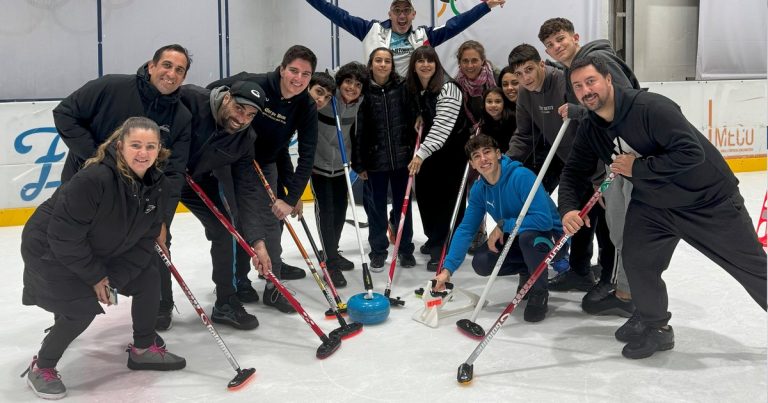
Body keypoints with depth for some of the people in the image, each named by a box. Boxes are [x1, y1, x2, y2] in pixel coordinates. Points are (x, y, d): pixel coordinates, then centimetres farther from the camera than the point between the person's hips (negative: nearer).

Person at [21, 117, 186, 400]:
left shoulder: (157, 185, -12)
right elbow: (63, 236, -30)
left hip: (102, 250, 8)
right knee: (83, 308, -18)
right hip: (50, 250, -7)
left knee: (148, 279, 2)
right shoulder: (94, 179, -35)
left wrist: (114, 278, -17)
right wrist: (95, 276, -21)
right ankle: (40, 368, 7)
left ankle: (144, 349, 21)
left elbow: (144, 240, -7)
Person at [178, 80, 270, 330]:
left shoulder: (245, 140, -17)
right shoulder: (190, 99, -31)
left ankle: (227, 302, 9)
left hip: (201, 182, 4)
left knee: (226, 229, -3)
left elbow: (245, 192, -16)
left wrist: (256, 240, -25)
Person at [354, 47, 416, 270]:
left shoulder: (403, 87, -2)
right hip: (375, 159, -1)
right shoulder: (363, 91, -5)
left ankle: (405, 249, 26)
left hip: (402, 157, 1)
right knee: (376, 206, 9)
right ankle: (378, 251, 23)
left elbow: (413, 119, 2)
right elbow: (358, 130, -4)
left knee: (403, 205, 12)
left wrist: (414, 152, -4)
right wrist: (359, 164, -5)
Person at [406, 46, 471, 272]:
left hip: (453, 147, -7)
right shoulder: (412, 89, -3)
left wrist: (422, 153, -41)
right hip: (430, 147, 7)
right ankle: (435, 239, 30)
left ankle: (443, 249, -3)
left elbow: (442, 126, -34)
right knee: (424, 192, 9)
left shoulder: (447, 88, -24)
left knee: (448, 197, -9)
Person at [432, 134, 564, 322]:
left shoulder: (522, 176, -28)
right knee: (481, 263, -15)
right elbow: (465, 229, -7)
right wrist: (448, 269, -17)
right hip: (514, 237, 6)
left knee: (527, 236, -38)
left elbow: (544, 219, -37)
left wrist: (503, 226, -27)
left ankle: (539, 293, -12)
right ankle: (527, 271, 15)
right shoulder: (478, 189, -7)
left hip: (547, 234, -6)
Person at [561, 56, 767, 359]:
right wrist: (568, 209, -20)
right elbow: (574, 172, -1)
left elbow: (692, 152, -34)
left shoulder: (650, 107, -29)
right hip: (652, 203, 6)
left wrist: (637, 167, -29)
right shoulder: (590, 130, -6)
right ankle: (654, 326, 15)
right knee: (636, 259, -7)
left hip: (708, 198, -5)